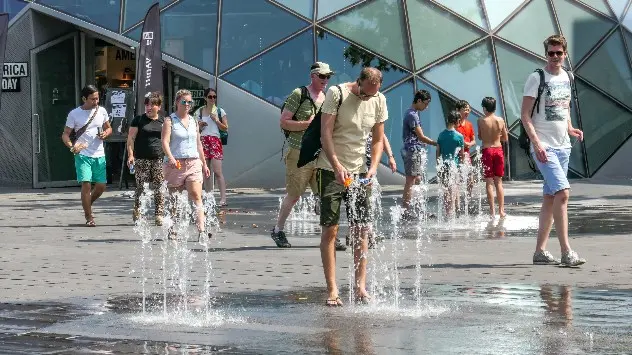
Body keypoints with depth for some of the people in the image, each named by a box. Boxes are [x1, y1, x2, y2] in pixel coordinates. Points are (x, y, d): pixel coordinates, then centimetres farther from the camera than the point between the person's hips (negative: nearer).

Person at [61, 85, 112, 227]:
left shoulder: (102, 111, 7)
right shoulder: (74, 114, -4)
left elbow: (109, 128, 19)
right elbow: (65, 134, -1)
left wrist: (105, 133, -6)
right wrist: (72, 147, -21)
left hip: (99, 155, 4)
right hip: (83, 155, -4)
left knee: (101, 186, 4)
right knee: (86, 184, -13)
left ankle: (87, 205, 34)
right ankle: (89, 217, -2)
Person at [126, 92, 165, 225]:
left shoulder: (164, 121, 13)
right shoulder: (138, 120, 4)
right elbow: (131, 138, 1)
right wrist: (130, 155, -10)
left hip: (159, 159, 2)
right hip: (142, 160, -2)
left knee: (159, 188, -3)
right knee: (141, 187, -4)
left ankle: (159, 215, 0)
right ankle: (137, 212, 7)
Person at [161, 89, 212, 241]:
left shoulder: (193, 121, 16)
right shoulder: (170, 120, 0)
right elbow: (165, 141, -13)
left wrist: (204, 164, 21)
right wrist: (170, 158, -29)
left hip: (193, 163, 3)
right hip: (175, 164, -3)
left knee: (196, 196, -12)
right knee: (174, 200, 5)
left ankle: (202, 230, -20)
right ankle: (172, 231, 19)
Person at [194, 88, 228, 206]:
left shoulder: (220, 111, 6)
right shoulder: (199, 111, 10)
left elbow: (225, 128, 5)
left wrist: (216, 121, -9)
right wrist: (199, 125, -4)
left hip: (215, 140, -3)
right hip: (203, 141, 3)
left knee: (217, 171, -12)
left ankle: (223, 198, -15)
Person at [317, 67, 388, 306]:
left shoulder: (379, 101, 3)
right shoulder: (336, 93, -11)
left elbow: (378, 139, 10)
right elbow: (325, 133, -15)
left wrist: (373, 167, -7)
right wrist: (337, 166, -26)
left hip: (359, 171, 4)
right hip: (331, 169, -4)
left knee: (361, 230, 0)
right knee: (330, 229, -7)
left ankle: (360, 286, 5)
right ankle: (332, 289, -6)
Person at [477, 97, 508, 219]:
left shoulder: (481, 121, -8)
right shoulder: (500, 120, -1)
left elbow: (480, 137, 2)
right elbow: (505, 138, 6)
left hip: (487, 150, -3)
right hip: (498, 149, 3)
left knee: (489, 182, 2)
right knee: (498, 182, 11)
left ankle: (492, 210, -3)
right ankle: (501, 210, 9)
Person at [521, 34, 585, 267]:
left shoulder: (566, 77, 13)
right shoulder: (537, 78, -8)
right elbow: (525, 114, -10)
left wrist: (570, 128, 8)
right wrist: (536, 142, -21)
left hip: (563, 146, 7)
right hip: (544, 147, -7)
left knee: (550, 197, 8)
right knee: (562, 192, -18)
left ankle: (540, 251, 14)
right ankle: (566, 252, -18)